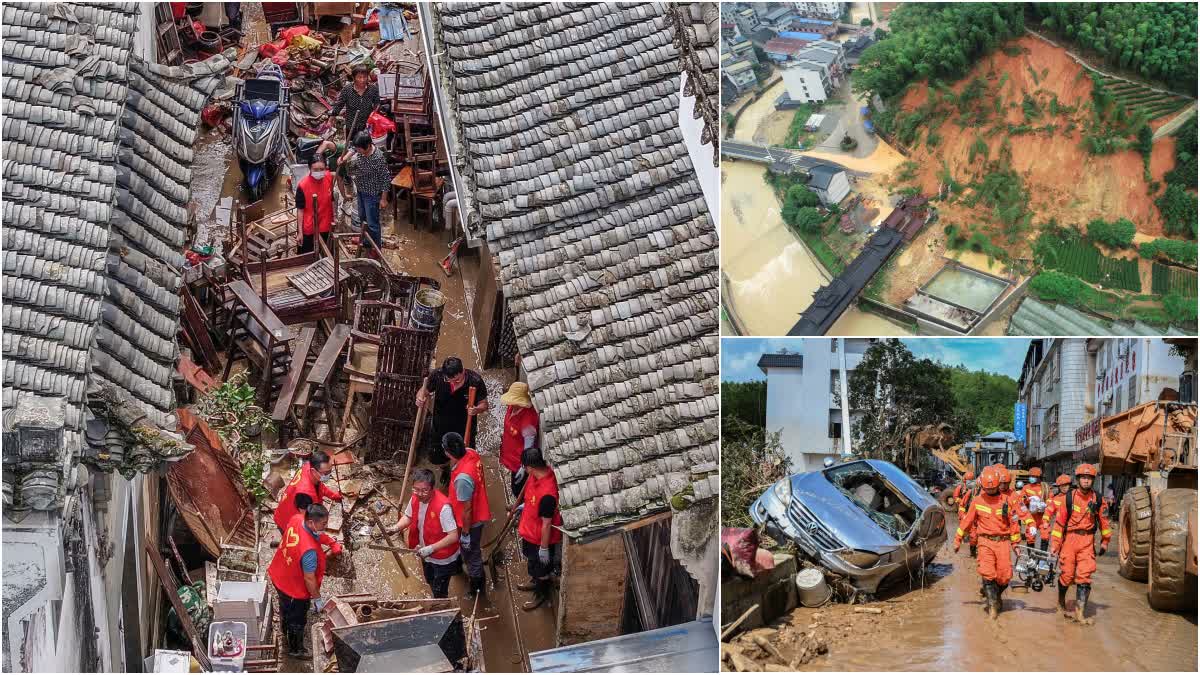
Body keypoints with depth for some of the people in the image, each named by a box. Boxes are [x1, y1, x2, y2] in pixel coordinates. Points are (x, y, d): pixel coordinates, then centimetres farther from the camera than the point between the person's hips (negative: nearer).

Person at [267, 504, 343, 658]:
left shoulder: (296, 519, -23)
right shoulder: (309, 550, -44)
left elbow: (316, 534, 2)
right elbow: (309, 579, -30)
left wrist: (330, 541, 9)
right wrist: (317, 599, -14)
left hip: (279, 577, 7)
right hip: (295, 589, -7)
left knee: (285, 606, 36)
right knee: (297, 620, 21)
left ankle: (286, 629, 65)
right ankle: (295, 649, 46)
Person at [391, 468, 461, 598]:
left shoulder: (443, 507, -35)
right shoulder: (415, 499, -13)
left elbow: (453, 536, -32)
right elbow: (408, 516, 7)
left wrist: (431, 548, -36)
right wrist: (396, 527, -12)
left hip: (443, 558, -7)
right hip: (426, 554, 7)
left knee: (439, 593, 8)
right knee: (431, 582, 29)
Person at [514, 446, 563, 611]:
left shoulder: (547, 493, -42)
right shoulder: (543, 471, -16)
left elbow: (546, 524, -29)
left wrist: (544, 548, -18)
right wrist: (524, 505, 20)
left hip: (541, 537, -8)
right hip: (530, 530, 8)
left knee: (542, 565, 19)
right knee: (531, 559, 32)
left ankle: (542, 594, 44)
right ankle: (535, 581, 58)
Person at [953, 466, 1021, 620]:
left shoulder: (1006, 501, 3)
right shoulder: (977, 501, 3)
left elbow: (1013, 523, 10)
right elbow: (967, 521, 10)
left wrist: (1016, 543, 11)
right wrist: (958, 539, 14)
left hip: (1003, 542, 1)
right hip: (986, 542, -1)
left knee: (1005, 576, -2)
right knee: (988, 573, -14)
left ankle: (995, 594, 28)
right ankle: (992, 603, -3)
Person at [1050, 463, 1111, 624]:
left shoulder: (1097, 499, 1)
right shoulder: (1069, 497, -5)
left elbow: (1103, 520, 13)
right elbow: (1059, 521, -4)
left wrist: (1105, 541, 18)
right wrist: (1055, 544, -6)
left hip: (1087, 541, 1)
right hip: (1069, 538, -1)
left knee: (1084, 577, -6)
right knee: (1066, 574, 4)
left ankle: (1080, 613, -4)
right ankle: (1061, 603, 30)